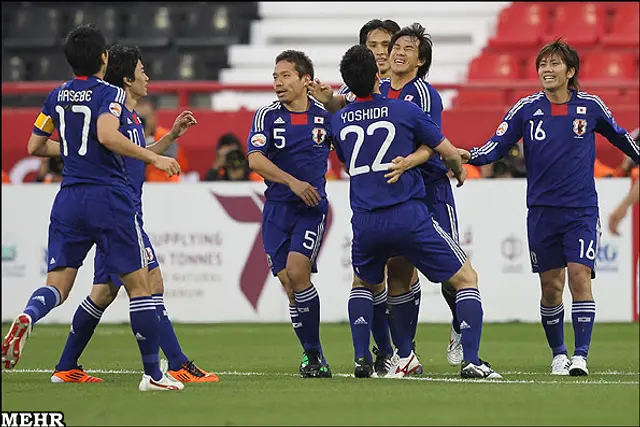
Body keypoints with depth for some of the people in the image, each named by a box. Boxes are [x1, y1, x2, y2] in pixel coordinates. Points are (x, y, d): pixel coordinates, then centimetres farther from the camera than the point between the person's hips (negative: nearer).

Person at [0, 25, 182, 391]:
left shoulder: (58, 96, 11)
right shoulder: (110, 93, -7)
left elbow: (35, 146, 17)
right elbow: (107, 135, -25)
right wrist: (153, 157, -19)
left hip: (69, 198, 5)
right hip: (109, 198, -5)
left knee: (58, 285, 5)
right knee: (138, 284, 4)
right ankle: (153, 374, 5)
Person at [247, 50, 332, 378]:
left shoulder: (325, 117, 3)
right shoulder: (267, 116, 2)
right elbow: (255, 160, -12)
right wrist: (293, 182, -20)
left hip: (312, 207, -2)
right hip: (277, 209, 2)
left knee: (297, 272, -20)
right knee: (289, 286, 0)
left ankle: (313, 354, -10)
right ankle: (312, 356, 13)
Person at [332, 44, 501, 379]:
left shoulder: (338, 121, 7)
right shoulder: (405, 110, -3)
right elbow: (447, 152, 4)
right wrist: (459, 170, 27)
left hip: (365, 222, 4)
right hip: (409, 218, -3)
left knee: (362, 284, 32)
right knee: (466, 279, 8)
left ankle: (362, 360, 17)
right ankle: (471, 360, -6)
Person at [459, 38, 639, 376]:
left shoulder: (590, 106, -1)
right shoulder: (527, 109, -2)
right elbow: (497, 145, -5)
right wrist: (470, 156, -23)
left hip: (582, 209, -1)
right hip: (542, 210, 1)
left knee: (580, 276, -14)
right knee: (550, 285, 5)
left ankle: (580, 356, -12)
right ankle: (558, 354, 21)